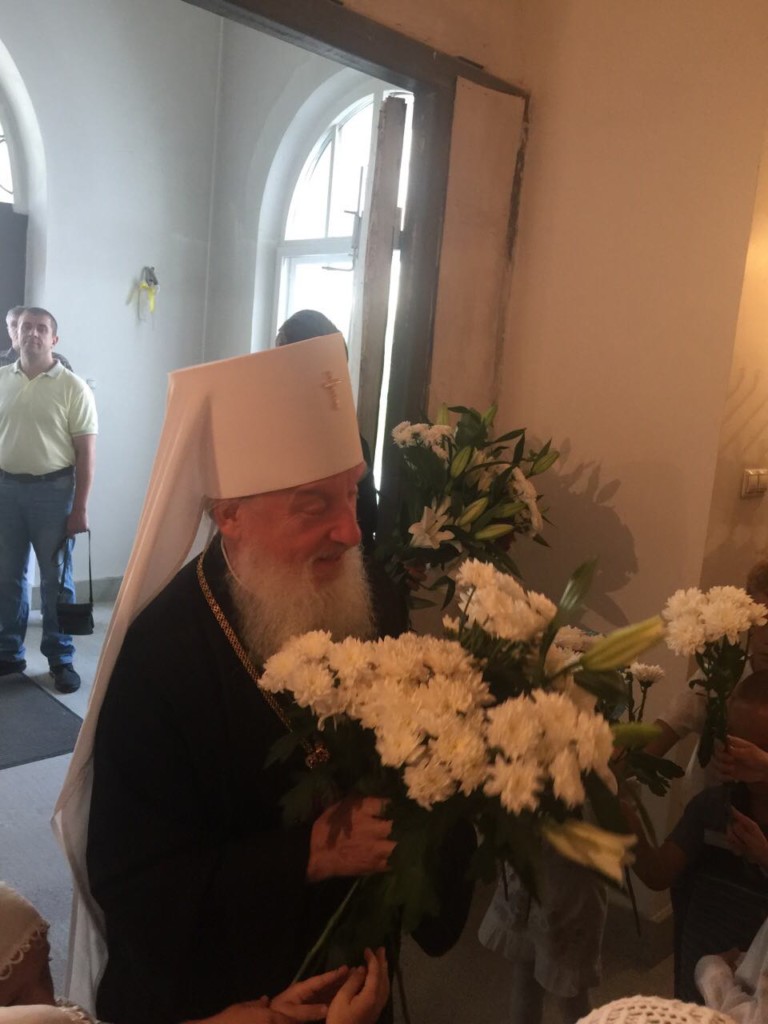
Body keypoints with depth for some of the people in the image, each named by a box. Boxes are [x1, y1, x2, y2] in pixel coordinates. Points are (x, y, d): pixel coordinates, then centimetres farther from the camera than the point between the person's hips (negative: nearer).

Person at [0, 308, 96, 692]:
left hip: (53, 489, -3)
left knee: (55, 578, 4)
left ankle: (61, 660, 14)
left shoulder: (72, 387, -4)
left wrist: (80, 508, -9)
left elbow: (85, 451, -6)